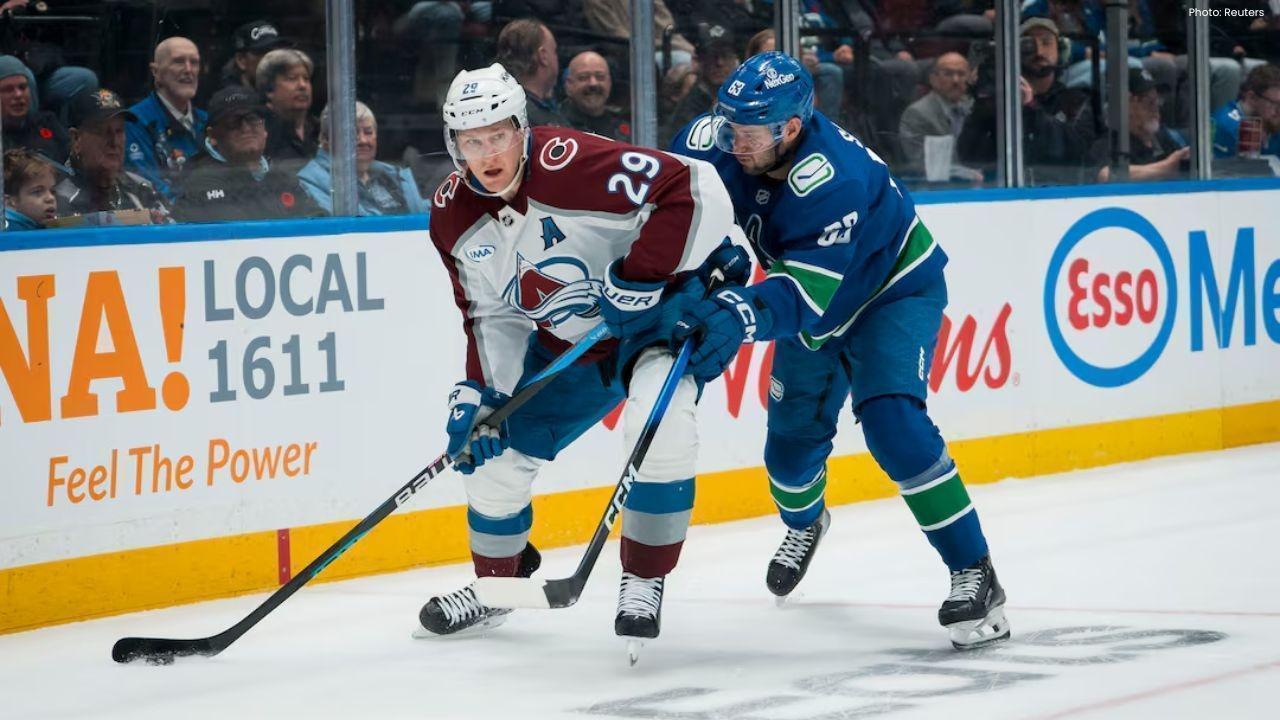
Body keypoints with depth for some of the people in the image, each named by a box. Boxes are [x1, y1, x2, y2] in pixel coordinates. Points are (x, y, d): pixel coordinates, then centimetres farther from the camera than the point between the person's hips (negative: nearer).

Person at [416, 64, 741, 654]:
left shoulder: (571, 165, -32)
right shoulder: (453, 217, -9)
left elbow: (694, 190, -36)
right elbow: (489, 315, 2)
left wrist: (640, 278, -34)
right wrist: (481, 391, -11)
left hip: (655, 317, -6)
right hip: (564, 346, 7)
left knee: (661, 426, -31)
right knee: (497, 449, 4)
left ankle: (643, 583, -12)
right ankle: (495, 583, 30)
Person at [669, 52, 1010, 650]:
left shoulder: (833, 180, -40)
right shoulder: (718, 140, -21)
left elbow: (804, 292, -47)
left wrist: (741, 315, -64)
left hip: (895, 290, -7)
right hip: (815, 309, 7)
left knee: (891, 422, -26)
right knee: (793, 437, 14)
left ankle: (974, 574, -21)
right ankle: (803, 523, 51)